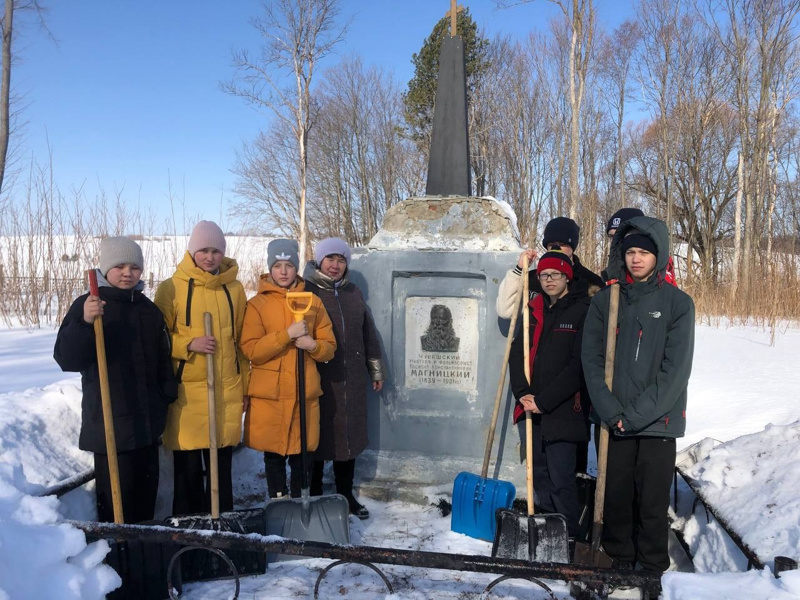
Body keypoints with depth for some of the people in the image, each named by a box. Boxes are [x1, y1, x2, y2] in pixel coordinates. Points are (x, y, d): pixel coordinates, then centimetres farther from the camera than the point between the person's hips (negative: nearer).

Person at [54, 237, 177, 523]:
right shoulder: (87, 305, -7)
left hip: (147, 418, 6)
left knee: (147, 483, 15)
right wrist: (85, 323, -32)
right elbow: (66, 358, -17)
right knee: (117, 489, -5)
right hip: (109, 420, -6)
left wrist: (168, 393, 12)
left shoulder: (149, 309, 10)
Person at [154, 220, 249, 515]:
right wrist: (189, 343, -15)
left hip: (227, 389, 3)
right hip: (186, 389, -3)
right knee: (188, 468, 3)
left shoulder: (234, 289, 8)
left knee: (222, 465, 11)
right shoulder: (171, 288, -1)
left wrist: (245, 385, 13)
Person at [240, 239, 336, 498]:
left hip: (305, 393, 2)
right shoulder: (257, 304, 1)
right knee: (273, 455, 7)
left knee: (302, 455, 7)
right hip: (269, 394, -1)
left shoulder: (312, 302, 8)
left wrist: (313, 345, -13)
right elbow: (251, 350, -9)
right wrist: (287, 334, -19)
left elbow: (329, 348, 8)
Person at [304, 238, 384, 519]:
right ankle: (314, 496, 19)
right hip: (318, 378, -5)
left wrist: (376, 370, 17)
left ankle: (346, 495, 27)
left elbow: (368, 334, 16)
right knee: (317, 436, 3)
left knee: (349, 436, 12)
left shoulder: (353, 293, 12)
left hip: (351, 379, 5)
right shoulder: (307, 291, -4)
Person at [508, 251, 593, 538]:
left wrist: (544, 400, -16)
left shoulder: (582, 312, -7)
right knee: (540, 475, 15)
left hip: (563, 410, -6)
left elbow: (579, 365, -14)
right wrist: (523, 393, -7)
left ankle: (570, 538, 10)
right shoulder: (534, 311, 11)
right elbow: (517, 353, 8)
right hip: (534, 408, 6)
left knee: (561, 479, -5)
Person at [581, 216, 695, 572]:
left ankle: (652, 569, 23)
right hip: (612, 422, 2)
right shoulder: (604, 301, 5)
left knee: (653, 503, 5)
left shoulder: (678, 303, -2)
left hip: (658, 422, -2)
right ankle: (619, 562, 29)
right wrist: (610, 412, -11)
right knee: (616, 498, 11)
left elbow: (676, 368, -8)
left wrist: (637, 415, -14)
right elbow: (591, 360, 0)